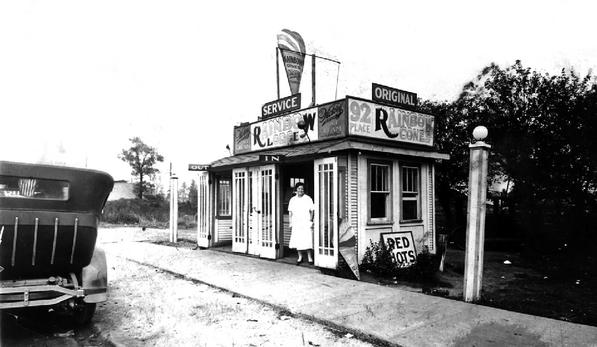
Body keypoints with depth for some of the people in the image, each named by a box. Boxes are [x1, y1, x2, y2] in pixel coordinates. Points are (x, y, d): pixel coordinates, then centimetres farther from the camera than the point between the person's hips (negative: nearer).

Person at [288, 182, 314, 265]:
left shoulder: (308, 199, 0)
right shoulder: (292, 200, 9)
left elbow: (312, 211, 0)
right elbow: (290, 212, 12)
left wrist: (311, 220, -10)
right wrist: (290, 223, 7)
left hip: (306, 223, -3)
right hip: (296, 223, 3)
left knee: (308, 241, -6)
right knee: (297, 241, 5)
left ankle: (310, 257, 5)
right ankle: (300, 257, 18)